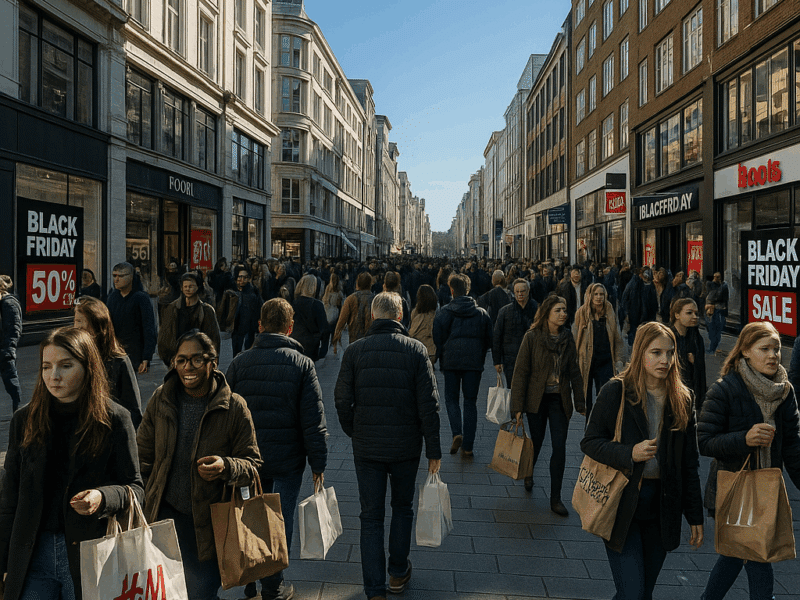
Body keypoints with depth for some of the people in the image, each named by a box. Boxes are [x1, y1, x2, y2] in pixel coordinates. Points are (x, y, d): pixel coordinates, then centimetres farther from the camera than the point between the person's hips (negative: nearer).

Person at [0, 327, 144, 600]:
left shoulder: (114, 419, -7)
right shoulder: (24, 420, 3)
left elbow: (135, 488, -4)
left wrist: (103, 498, -24)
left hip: (91, 556, -2)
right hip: (32, 555, 3)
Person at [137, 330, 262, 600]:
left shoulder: (234, 408, -9)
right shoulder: (161, 400, 0)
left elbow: (253, 465, -4)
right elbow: (142, 456, 11)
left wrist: (226, 467, -25)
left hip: (206, 520, -2)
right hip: (163, 512, 2)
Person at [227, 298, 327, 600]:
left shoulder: (240, 362, -3)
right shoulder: (302, 364, -10)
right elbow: (314, 419, -11)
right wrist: (318, 463, -2)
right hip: (288, 459, -2)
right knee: (281, 520, 11)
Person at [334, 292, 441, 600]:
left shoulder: (354, 350, -5)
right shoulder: (416, 350, -7)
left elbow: (342, 400, -3)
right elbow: (429, 404, -9)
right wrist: (434, 450, -2)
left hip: (366, 448, 0)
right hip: (406, 447, 0)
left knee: (371, 516, 10)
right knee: (403, 507, 22)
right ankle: (398, 573, 34)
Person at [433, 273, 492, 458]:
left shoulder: (444, 312, -4)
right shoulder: (482, 313, 5)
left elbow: (437, 338, -4)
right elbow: (489, 340, 8)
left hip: (451, 361, -2)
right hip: (474, 362, 2)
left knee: (451, 398, 12)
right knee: (471, 402, 9)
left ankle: (457, 433, -12)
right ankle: (468, 446, 9)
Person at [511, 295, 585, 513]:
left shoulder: (567, 337, 1)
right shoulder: (532, 337, -10)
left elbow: (574, 371, 8)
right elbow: (521, 372, -9)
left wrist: (580, 401, 6)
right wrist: (518, 406, -11)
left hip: (560, 399, 2)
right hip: (537, 398, -2)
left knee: (559, 447, -3)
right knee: (536, 441, 12)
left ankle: (555, 499, 8)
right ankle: (528, 473, 46)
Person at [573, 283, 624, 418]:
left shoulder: (610, 313, 7)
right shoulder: (582, 313, 1)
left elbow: (617, 339, 12)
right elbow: (575, 339, 3)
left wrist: (618, 360, 6)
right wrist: (575, 361, -1)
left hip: (605, 362, 1)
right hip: (586, 361, -1)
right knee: (586, 398, 7)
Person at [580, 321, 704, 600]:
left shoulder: (681, 400, 4)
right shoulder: (616, 392, -8)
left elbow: (689, 464, 8)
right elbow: (589, 442, -5)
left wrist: (695, 516, 8)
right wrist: (629, 453, -21)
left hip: (662, 505, 4)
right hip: (622, 502, -4)